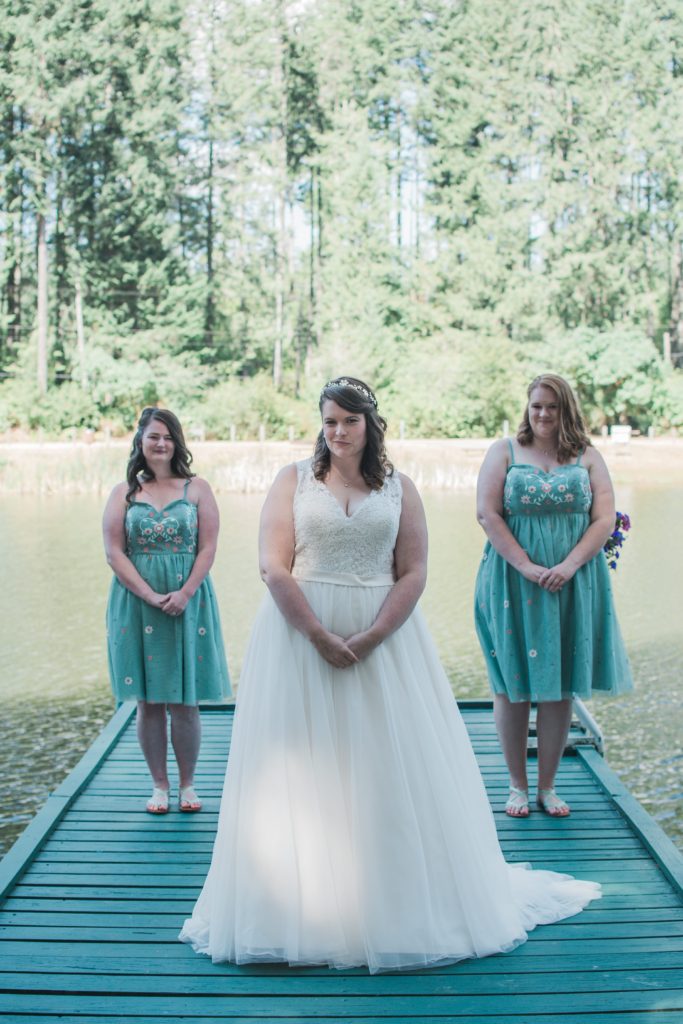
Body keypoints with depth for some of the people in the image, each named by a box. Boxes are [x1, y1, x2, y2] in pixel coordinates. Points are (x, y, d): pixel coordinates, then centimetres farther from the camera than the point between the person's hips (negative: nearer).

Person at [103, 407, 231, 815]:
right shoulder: (124, 492, 6)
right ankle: (159, 785, 17)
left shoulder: (197, 489, 4)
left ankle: (188, 784, 16)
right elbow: (114, 552, -2)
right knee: (149, 701, 5)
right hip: (136, 602, 1)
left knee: (184, 701, 1)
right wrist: (151, 596, -12)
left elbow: (208, 548, -1)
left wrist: (185, 593, -14)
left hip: (189, 601, -1)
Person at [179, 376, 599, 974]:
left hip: (383, 637, 1)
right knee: (303, 771, 1)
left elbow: (414, 573, 1)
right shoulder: (294, 481, 4)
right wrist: (320, 636, -15)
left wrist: (369, 638, -13)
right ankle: (305, 907, 11)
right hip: (300, 636, -1)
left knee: (389, 766, 3)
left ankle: (400, 907, 17)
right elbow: (275, 568, -4)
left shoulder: (399, 488, 7)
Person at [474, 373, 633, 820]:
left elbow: (605, 519, 0)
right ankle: (518, 785, 16)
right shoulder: (505, 451, 4)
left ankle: (548, 786, 18)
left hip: (573, 584, 1)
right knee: (513, 684, 3)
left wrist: (569, 566, -14)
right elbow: (488, 513, -5)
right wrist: (525, 566, -15)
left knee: (560, 686, 5)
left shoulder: (587, 457, 8)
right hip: (514, 585, -1)